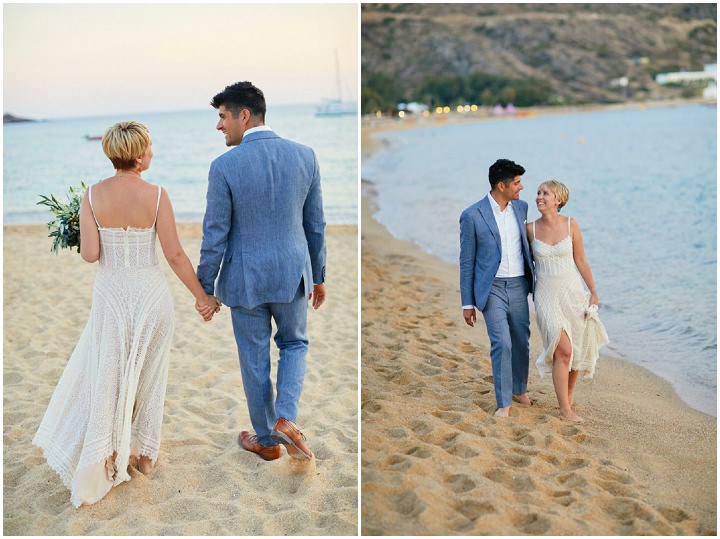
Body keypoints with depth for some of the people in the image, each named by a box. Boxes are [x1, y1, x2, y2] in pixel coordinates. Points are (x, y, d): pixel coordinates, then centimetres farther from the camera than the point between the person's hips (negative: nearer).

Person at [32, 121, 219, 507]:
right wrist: (202, 296, 0)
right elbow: (175, 255, -10)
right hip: (150, 292, -1)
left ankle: (103, 459, 18)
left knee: (106, 376, 15)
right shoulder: (156, 195, -13)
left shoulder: (93, 195, -8)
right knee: (147, 375, 16)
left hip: (110, 293, 1)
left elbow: (89, 254, -11)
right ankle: (144, 452, 28)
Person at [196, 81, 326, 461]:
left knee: (255, 362, 13)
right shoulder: (304, 156, -4)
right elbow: (316, 225, 2)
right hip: (293, 273, 3)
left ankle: (267, 440, 29)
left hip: (246, 279, -3)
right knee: (294, 343, 25)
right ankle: (286, 418, 6)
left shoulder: (224, 166, -16)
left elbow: (215, 237, -12)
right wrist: (318, 276, 14)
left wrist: (205, 288, 1)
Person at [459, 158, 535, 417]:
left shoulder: (521, 207, 5)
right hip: (492, 289, -5)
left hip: (518, 286, 5)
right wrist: (468, 303, -4)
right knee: (501, 343, -11)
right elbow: (467, 262, -5)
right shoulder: (472, 215, -10)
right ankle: (504, 403, 0)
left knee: (521, 342, 12)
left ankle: (519, 390, 33)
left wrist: (534, 279, 18)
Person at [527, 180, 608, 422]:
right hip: (546, 293, -2)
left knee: (577, 349, 7)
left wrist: (593, 292, 5)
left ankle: (569, 394, 31)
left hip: (573, 292, 2)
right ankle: (564, 408, -5)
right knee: (563, 350, -13)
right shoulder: (531, 228, -2)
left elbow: (580, 260, 4)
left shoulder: (571, 225, -2)